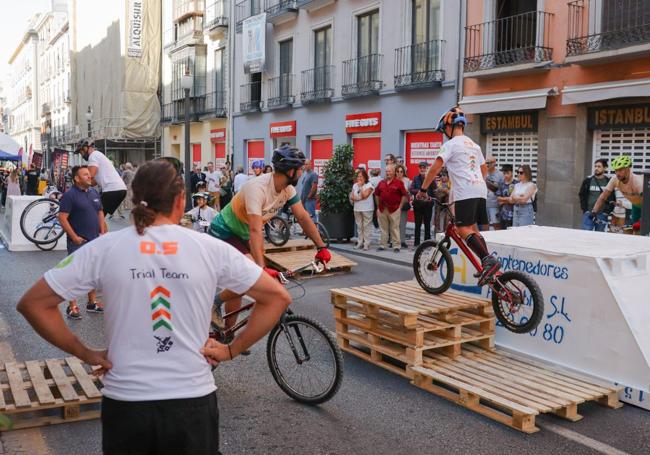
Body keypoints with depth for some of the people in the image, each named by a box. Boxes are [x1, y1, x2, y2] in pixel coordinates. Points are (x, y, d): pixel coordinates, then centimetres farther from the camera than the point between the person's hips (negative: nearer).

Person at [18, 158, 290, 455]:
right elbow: (278, 297, -3)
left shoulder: (103, 248, -5)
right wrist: (232, 350, 1)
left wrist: (84, 353, 3)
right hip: (193, 402, -1)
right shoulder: (211, 248, -6)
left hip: (125, 403, 1)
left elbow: (32, 303, -2)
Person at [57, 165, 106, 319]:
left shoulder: (94, 193, 10)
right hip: (79, 242, -7)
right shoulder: (70, 195, -11)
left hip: (95, 240, 7)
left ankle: (92, 303, 24)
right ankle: (72, 306, 4)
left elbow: (100, 213, 18)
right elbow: (62, 218, -14)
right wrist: (74, 237, -16)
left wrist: (102, 232, 8)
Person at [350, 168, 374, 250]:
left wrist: (360, 186, -12)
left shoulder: (369, 185, -5)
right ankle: (360, 242, 16)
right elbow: (351, 196, 5)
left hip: (367, 209, -5)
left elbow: (364, 195, -18)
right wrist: (359, 198, -12)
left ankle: (366, 244, -2)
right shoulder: (355, 185, 12)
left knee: (366, 226, -5)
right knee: (359, 226, 9)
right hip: (357, 209, 5)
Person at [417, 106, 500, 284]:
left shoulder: (451, 144, -2)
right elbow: (484, 169, 34)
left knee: (463, 229, -13)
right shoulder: (473, 144, 24)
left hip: (465, 191, -9)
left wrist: (423, 189, -3)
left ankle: (489, 260, -26)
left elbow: (434, 169, -10)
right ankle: (487, 264, 6)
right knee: (473, 229, 12)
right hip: (480, 190, 9)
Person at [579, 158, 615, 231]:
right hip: (588, 213, 0)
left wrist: (607, 211, -5)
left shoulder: (609, 182, 2)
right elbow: (581, 195, 7)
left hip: (602, 215, 0)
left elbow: (612, 199, 4)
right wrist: (585, 210, -2)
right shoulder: (588, 180, 4)